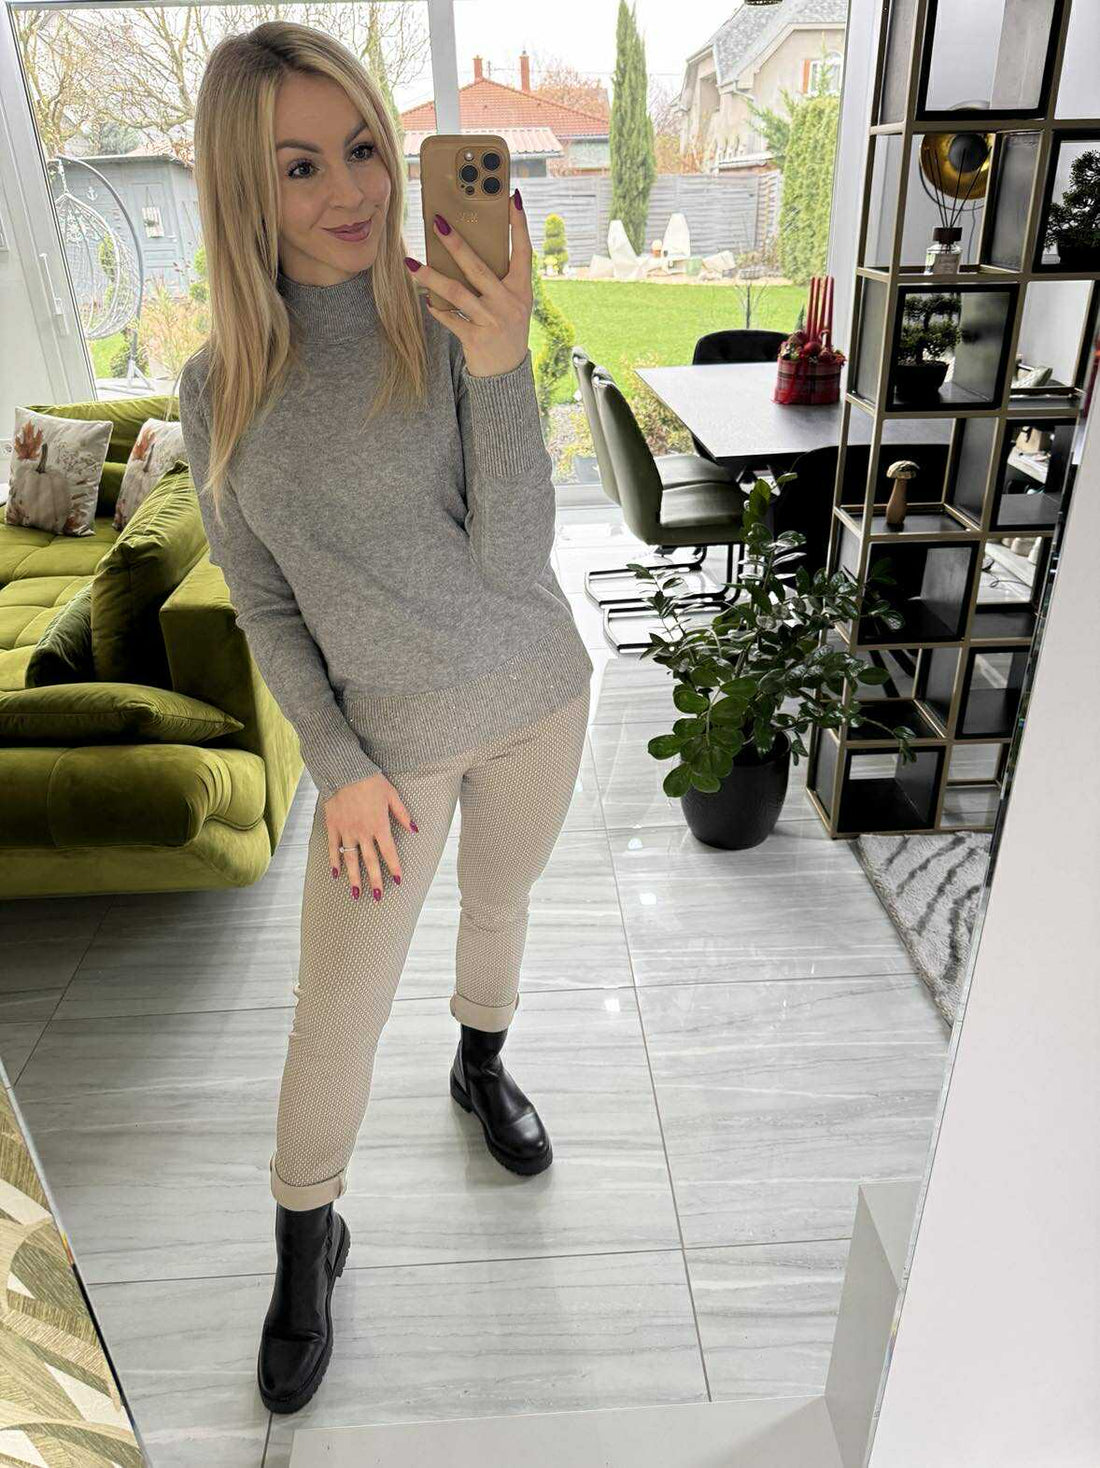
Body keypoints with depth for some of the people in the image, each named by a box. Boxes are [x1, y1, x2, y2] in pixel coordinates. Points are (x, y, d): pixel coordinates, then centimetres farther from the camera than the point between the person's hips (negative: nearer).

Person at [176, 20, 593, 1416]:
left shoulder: (453, 324, -11)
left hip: (535, 694, 1)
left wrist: (502, 369, -32)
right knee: (335, 1014, 7)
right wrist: (340, 769, -8)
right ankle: (306, 1242, 34)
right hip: (390, 739, 0)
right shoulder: (221, 388, -7)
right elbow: (265, 610, -1)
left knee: (500, 904, 23)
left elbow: (513, 558, -20)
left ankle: (480, 1066, 55)